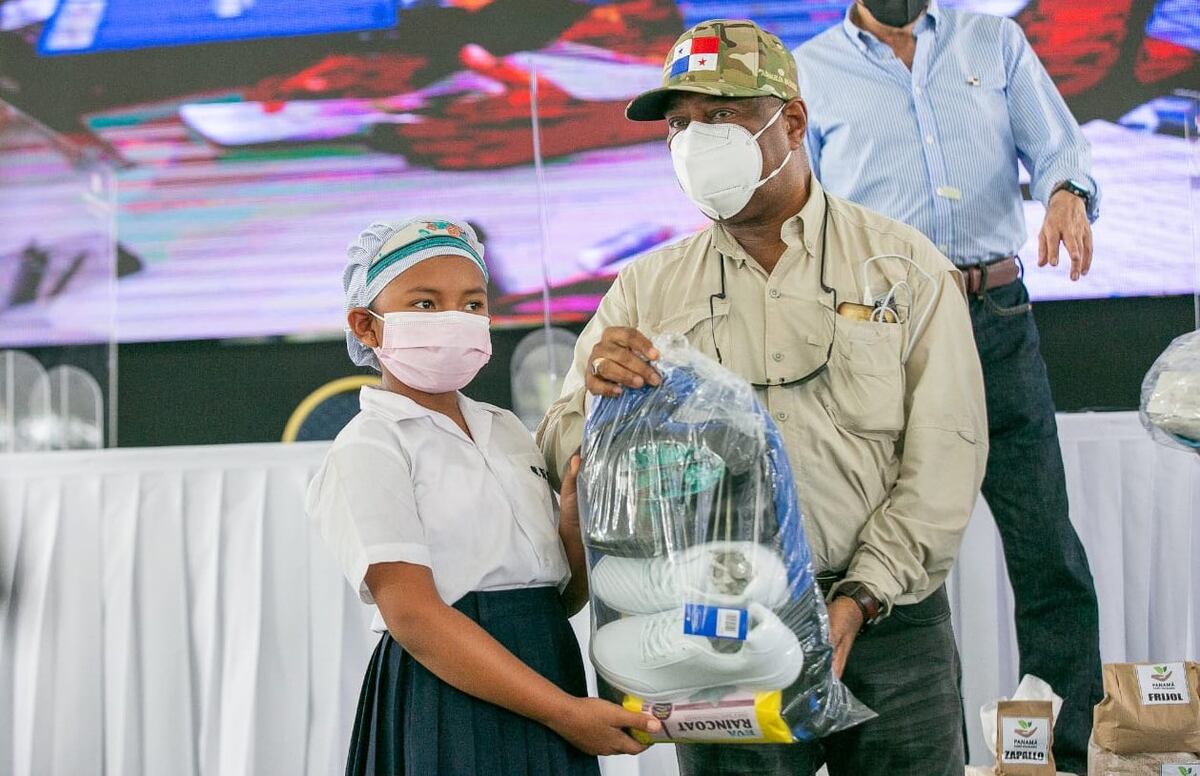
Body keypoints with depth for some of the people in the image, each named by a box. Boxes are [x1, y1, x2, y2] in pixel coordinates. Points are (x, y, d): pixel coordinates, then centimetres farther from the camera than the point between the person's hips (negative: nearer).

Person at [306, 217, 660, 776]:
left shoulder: (507, 431, 14)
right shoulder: (370, 450, -7)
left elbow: (566, 598, 14)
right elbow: (413, 615, -18)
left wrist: (576, 514, -6)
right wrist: (565, 710, -21)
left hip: (551, 665, 6)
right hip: (448, 703, -6)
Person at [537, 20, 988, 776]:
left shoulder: (904, 266, 3)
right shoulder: (646, 291, 8)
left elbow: (944, 452, -3)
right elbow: (564, 454, 6)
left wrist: (860, 598, -13)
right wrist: (598, 394, -16)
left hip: (887, 621, -1)